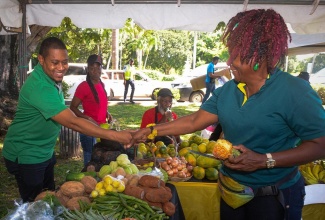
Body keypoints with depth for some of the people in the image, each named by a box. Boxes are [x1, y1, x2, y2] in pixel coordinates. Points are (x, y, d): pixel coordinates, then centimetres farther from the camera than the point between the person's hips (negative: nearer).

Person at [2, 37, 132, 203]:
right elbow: (72, 122, -37)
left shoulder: (51, 78, -2)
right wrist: (116, 136, -38)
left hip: (45, 152, 9)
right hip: (26, 156, -9)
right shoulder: (39, 87, -32)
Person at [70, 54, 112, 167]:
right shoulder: (84, 86, -14)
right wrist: (88, 119, -21)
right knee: (90, 160, 0)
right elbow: (73, 107, -12)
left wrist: (106, 113, 5)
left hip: (102, 127, 7)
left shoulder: (101, 84, 8)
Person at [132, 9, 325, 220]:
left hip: (274, 197, -5)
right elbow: (194, 121, 2)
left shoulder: (295, 92, -19)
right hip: (231, 190, 5)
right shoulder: (227, 90, -2)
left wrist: (263, 160, -26)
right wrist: (151, 131, 0)